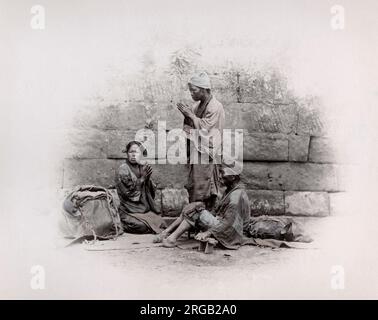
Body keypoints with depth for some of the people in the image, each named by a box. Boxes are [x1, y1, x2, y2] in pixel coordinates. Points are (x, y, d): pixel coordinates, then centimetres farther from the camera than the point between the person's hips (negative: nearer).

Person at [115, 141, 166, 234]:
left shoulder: (142, 168, 11)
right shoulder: (123, 169, -6)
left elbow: (151, 191, 9)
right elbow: (127, 191, -14)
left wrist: (148, 179, -10)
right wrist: (142, 178, -14)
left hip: (146, 209, 5)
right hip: (130, 211, -5)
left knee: (161, 223, -18)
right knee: (143, 226, -27)